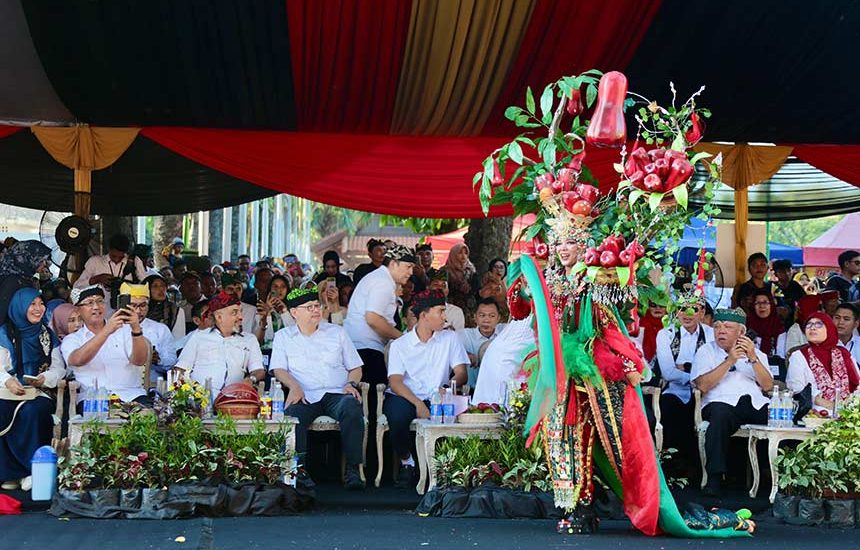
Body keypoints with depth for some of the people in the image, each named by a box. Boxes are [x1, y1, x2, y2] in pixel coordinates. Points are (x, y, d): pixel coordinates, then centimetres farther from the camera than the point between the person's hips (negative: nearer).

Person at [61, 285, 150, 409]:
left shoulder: (124, 330, 15)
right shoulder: (71, 340, 12)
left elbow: (139, 361, -2)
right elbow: (78, 360, -13)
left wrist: (136, 329, -20)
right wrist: (106, 331, -23)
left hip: (130, 395, 2)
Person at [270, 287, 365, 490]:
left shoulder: (337, 332, 22)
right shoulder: (283, 337, 18)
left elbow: (355, 367, 21)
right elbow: (278, 369, 6)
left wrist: (352, 384, -1)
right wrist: (294, 385, -14)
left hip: (337, 393, 1)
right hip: (305, 396, -1)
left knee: (352, 410, -34)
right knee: (293, 415, -36)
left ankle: (353, 469, -31)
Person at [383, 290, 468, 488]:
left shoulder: (449, 338, 14)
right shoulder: (399, 345, 7)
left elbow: (461, 373, 4)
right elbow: (395, 381, -6)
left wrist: (451, 384, -21)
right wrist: (418, 404, -23)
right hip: (406, 397, -1)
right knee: (397, 413, -35)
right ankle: (406, 462, -8)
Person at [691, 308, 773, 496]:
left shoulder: (756, 353, 22)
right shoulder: (706, 351, 16)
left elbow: (768, 386, 7)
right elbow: (703, 385, -2)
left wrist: (753, 358, -5)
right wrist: (729, 361, -7)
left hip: (755, 403, 3)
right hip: (722, 402, -3)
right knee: (720, 414, -38)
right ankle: (714, 478, -35)